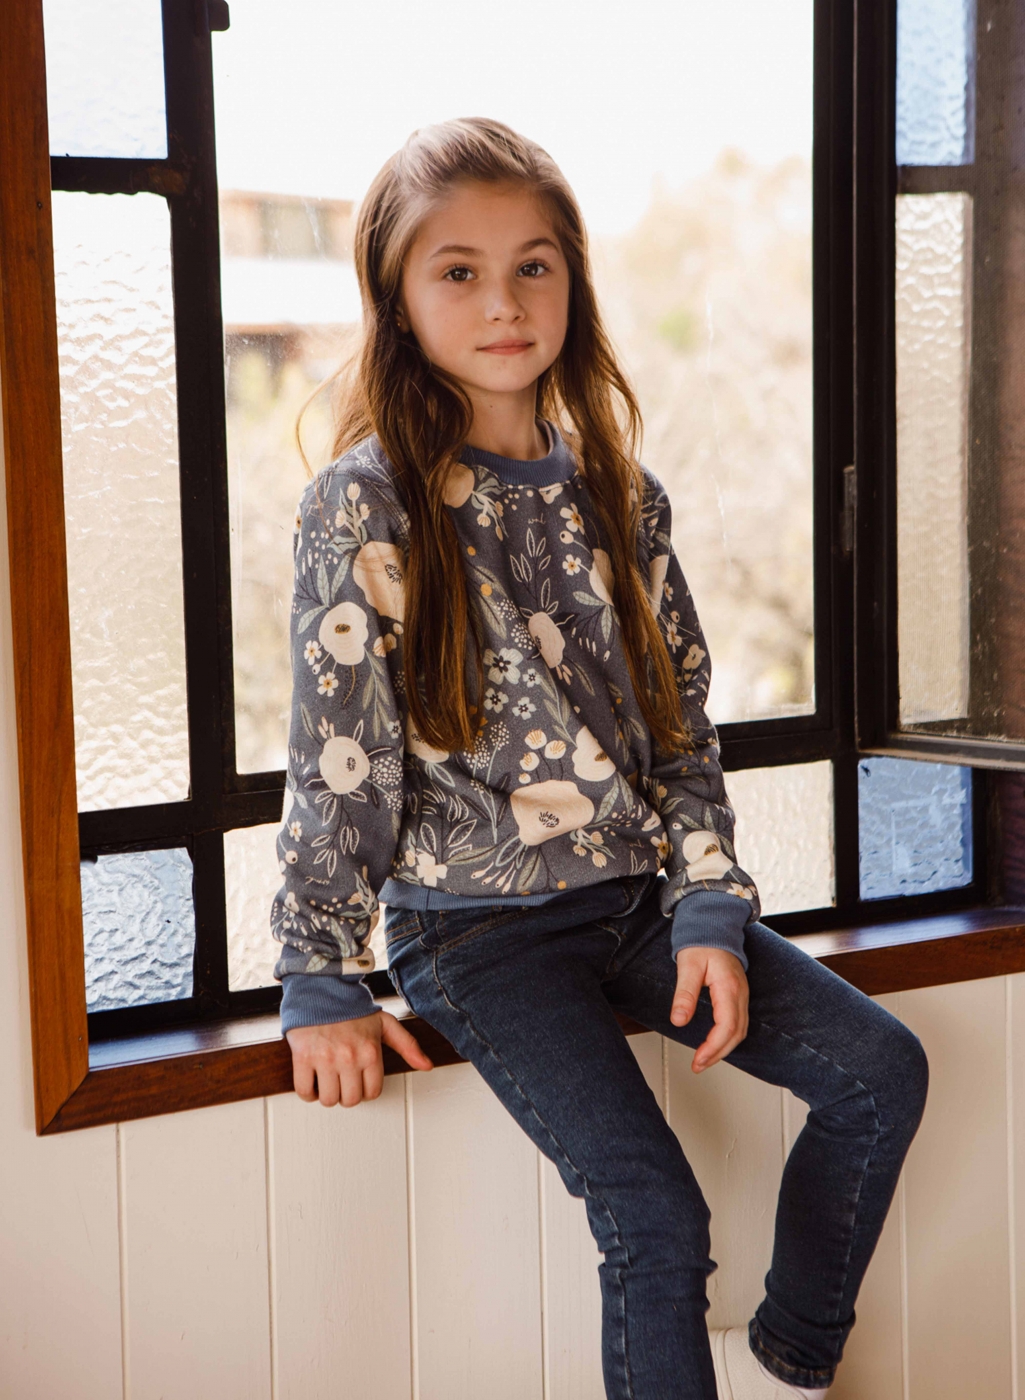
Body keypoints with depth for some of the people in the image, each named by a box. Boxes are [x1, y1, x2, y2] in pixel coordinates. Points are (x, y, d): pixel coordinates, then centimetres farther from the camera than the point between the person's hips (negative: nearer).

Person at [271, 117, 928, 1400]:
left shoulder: (618, 495, 6)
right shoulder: (365, 504, -10)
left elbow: (679, 716, 9)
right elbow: (336, 755, -10)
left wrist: (709, 912, -2)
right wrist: (322, 982, -12)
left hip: (637, 892, 6)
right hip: (477, 925, -6)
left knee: (882, 1068, -2)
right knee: (655, 1214, -20)